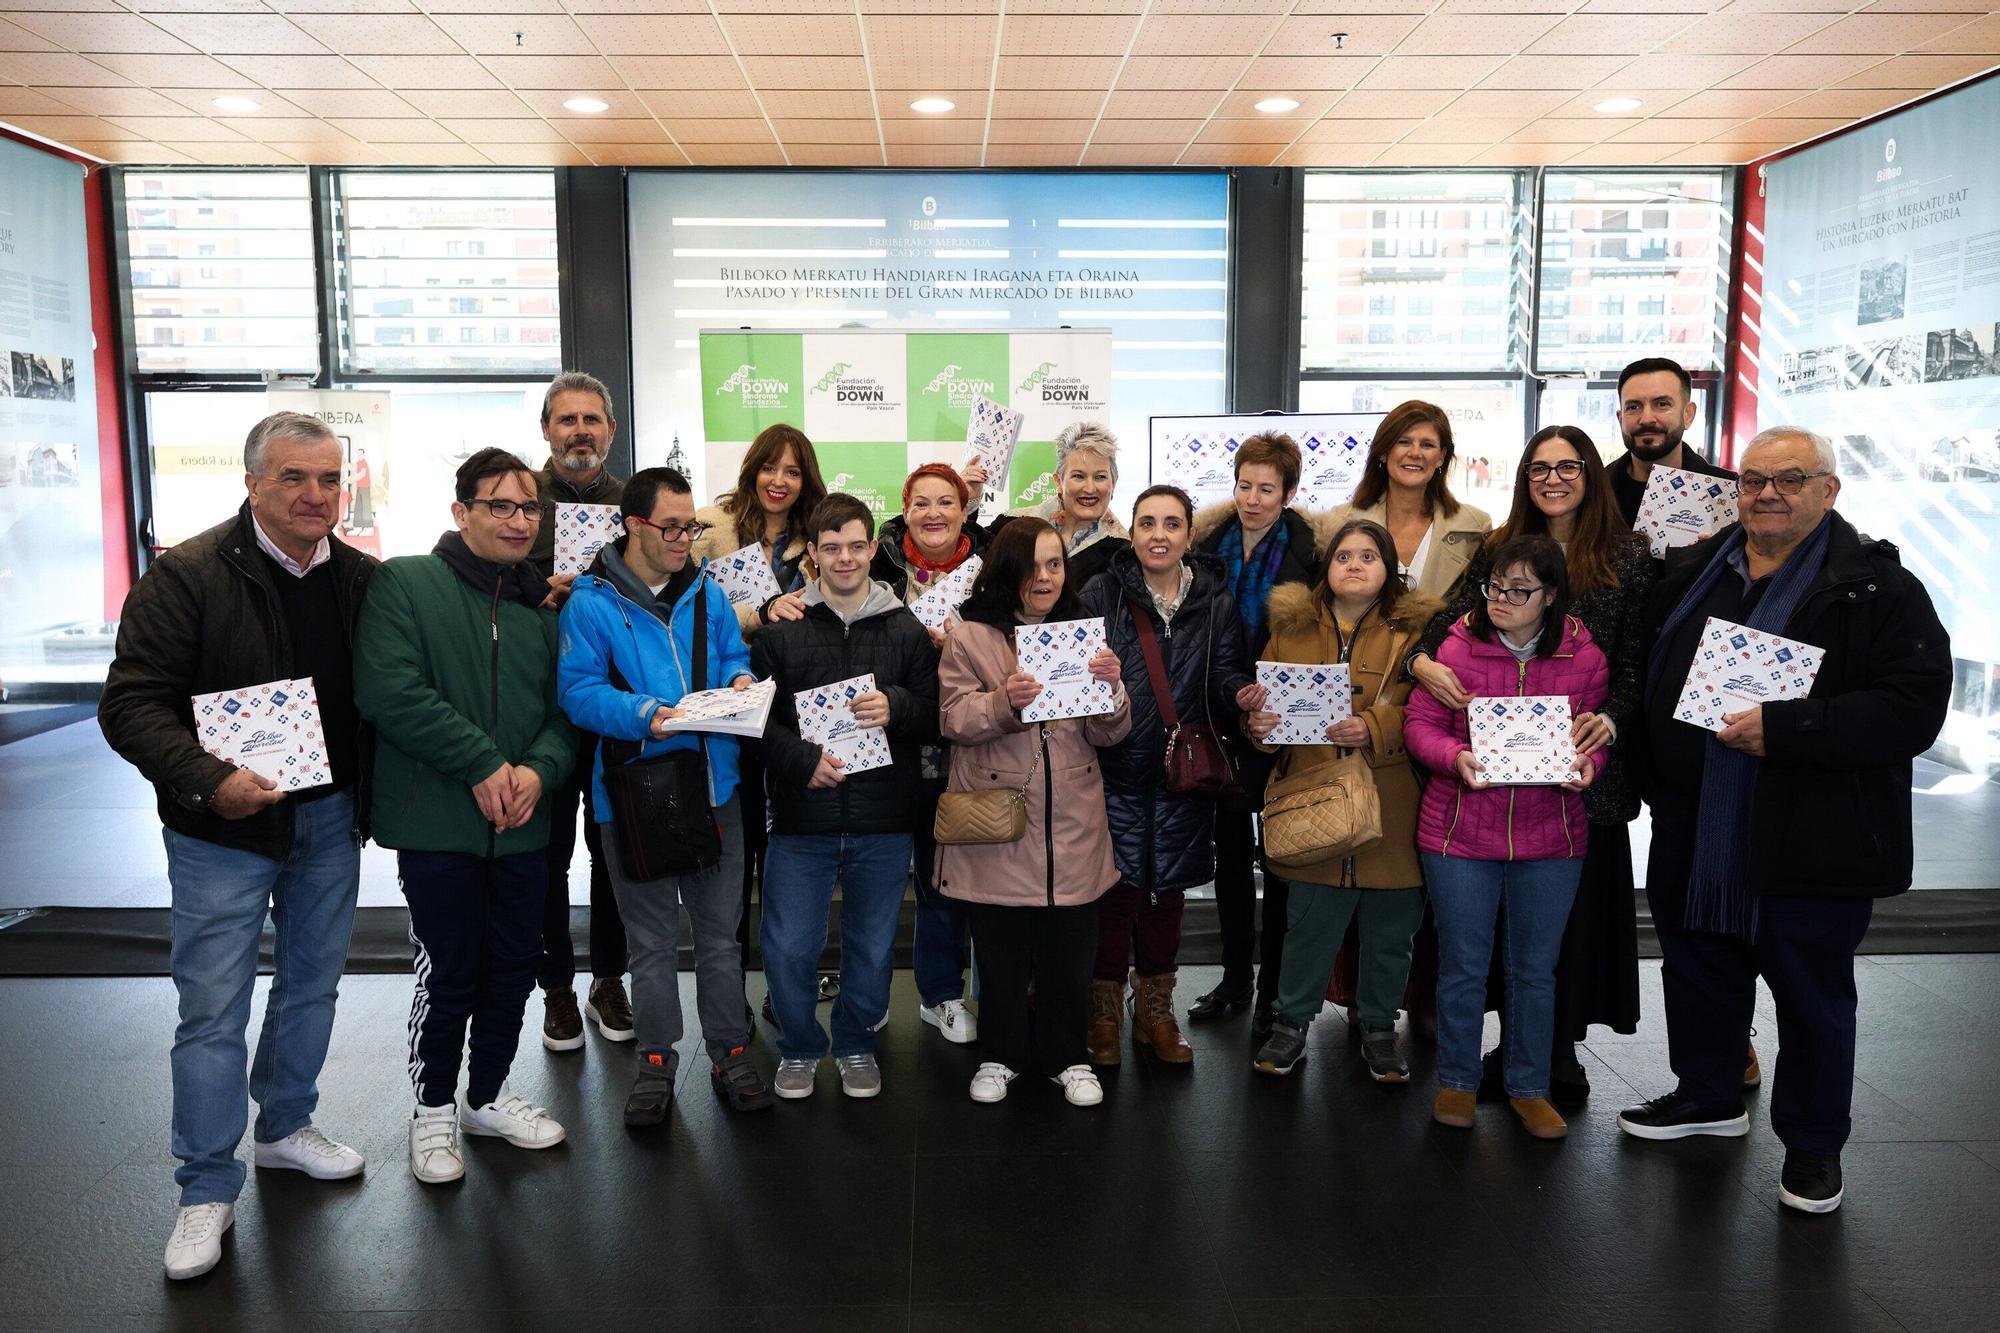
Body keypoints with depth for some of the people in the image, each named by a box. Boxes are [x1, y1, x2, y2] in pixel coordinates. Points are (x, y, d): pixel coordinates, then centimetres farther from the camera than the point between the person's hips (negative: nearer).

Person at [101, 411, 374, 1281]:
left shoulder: (363, 580, 2)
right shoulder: (187, 577, -13)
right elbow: (130, 703, -14)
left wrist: (373, 794, -1)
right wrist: (208, 781, -26)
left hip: (331, 821, 5)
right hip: (225, 829, -5)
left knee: (312, 986, 18)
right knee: (213, 1011, 2)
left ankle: (286, 1128, 38)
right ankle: (208, 1190, 17)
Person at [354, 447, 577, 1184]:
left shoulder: (543, 604, 10)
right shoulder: (406, 582, -5)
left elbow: (565, 706, 9)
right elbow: (388, 689, -18)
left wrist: (539, 769, -12)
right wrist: (482, 764, -19)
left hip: (523, 823, 5)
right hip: (438, 821, -5)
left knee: (514, 965, 14)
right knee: (448, 970, 5)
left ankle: (490, 1094, 35)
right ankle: (434, 1108, 28)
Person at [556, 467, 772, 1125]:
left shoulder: (707, 593, 7)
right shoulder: (591, 602, -7)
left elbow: (734, 656, 14)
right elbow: (579, 689, -12)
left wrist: (739, 682, -9)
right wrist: (644, 714, -28)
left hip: (713, 780, 4)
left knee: (720, 929, 13)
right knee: (652, 938, 11)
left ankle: (730, 1052, 26)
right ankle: (656, 1060, 27)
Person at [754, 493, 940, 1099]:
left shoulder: (907, 631, 5)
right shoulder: (780, 627, 1)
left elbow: (935, 718, 4)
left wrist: (895, 708, -16)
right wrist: (801, 758, -15)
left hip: (884, 823, 1)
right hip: (800, 821, -1)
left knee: (873, 948, 13)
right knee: (787, 948, 3)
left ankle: (856, 1045, 36)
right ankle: (799, 1048, 28)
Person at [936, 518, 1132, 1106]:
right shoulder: (970, 637, -1)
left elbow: (1107, 735, 5)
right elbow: (953, 719, -8)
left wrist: (1112, 690, -15)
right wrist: (1004, 701, -25)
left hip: (1073, 827, 3)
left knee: (1070, 948, 9)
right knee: (1000, 948, 8)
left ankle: (1067, 1056, 28)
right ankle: (1000, 1055, 28)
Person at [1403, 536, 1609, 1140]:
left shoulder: (1585, 658, 0)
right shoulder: (1457, 648, -5)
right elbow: (1420, 723, -4)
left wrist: (1587, 762, -16)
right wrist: (1456, 758, -23)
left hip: (1550, 836, 1)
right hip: (1461, 834, -1)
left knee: (1536, 970, 13)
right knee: (1463, 965, 9)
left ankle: (1528, 1087, 30)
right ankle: (1457, 1081, 27)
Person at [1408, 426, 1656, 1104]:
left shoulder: (1629, 557, 1)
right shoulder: (1498, 550, 8)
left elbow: (1637, 663, -3)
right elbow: (1452, 622, 0)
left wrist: (1611, 718, -21)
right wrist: (1421, 659, -22)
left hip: (1585, 763, -2)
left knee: (1575, 902, 7)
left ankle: (1560, 1049, 23)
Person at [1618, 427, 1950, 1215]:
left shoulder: (1877, 587, -9)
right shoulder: (1691, 571, 8)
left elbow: (1911, 709, -19)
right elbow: (1650, 675, 19)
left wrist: (1784, 728, -27)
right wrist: (1655, 782, 5)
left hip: (1809, 845, -5)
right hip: (1694, 832, 6)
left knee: (1812, 994, 10)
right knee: (1699, 970, 19)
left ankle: (1813, 1144, 29)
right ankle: (1707, 1097, 41)